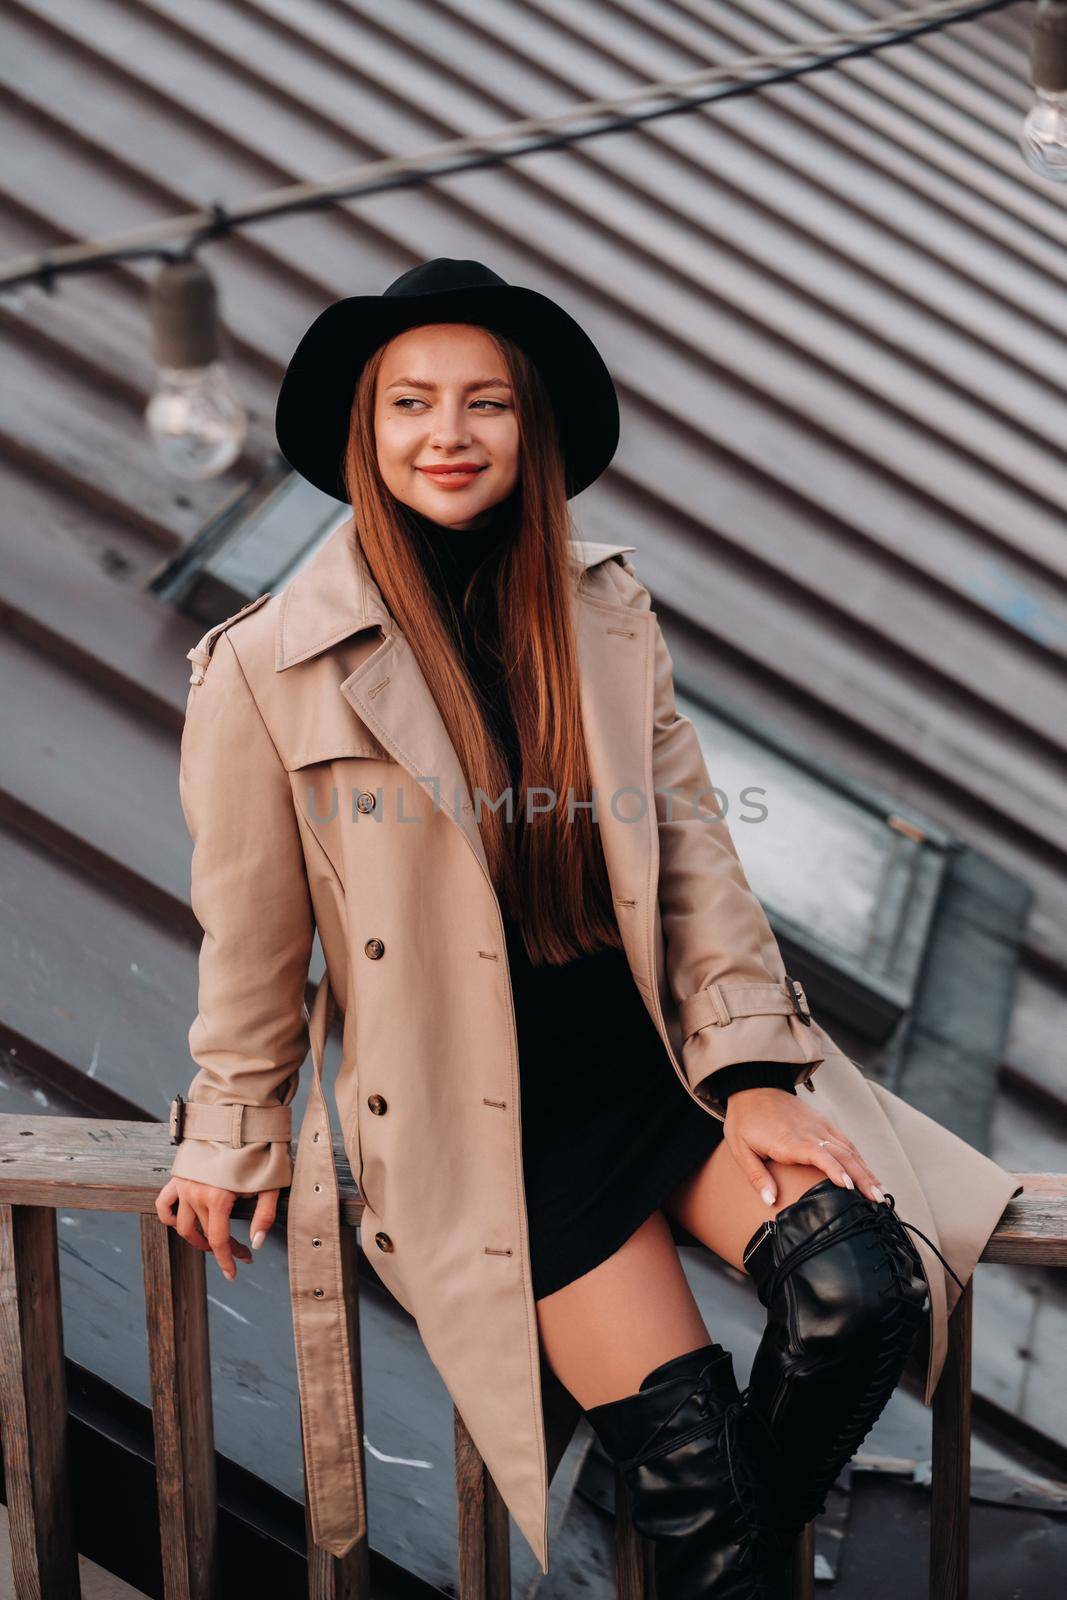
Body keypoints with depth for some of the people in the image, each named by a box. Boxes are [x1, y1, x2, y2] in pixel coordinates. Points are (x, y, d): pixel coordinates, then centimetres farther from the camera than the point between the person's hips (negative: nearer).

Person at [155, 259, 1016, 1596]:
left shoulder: (601, 611, 4)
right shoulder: (270, 667, -8)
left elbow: (694, 853, 5)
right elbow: (250, 934, 1)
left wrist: (755, 1071, -2)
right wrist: (234, 1134, 9)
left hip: (651, 1045, 4)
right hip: (483, 1105, -3)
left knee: (861, 1286, -18)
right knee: (687, 1459, -12)